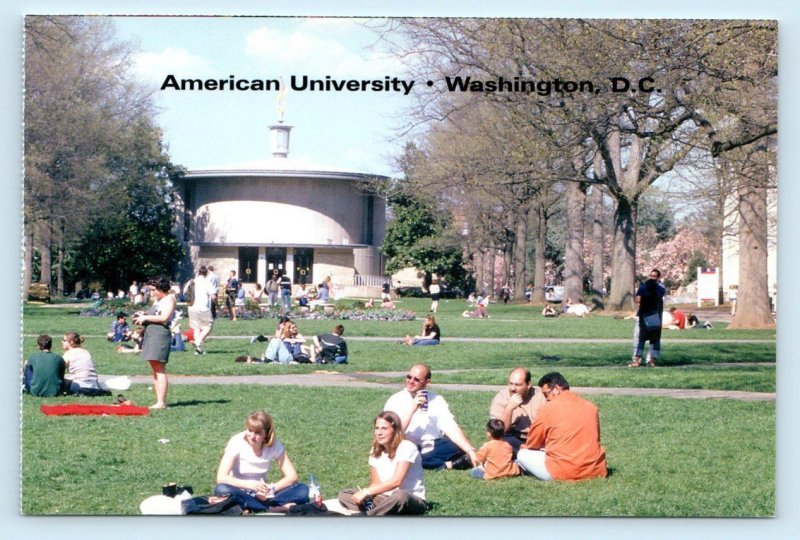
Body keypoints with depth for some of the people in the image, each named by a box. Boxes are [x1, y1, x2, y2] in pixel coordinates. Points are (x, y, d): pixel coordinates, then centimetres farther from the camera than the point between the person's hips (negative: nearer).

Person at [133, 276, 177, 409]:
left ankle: (161, 402, -15)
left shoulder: (169, 299, -5)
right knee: (155, 370, 9)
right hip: (150, 334, 10)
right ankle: (159, 401, 10)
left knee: (159, 369, -13)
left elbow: (164, 318, -16)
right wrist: (142, 316, 10)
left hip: (161, 334, -10)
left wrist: (146, 317, -10)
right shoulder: (157, 300, 23)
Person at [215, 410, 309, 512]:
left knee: (302, 490, -19)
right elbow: (221, 478, -23)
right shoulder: (237, 442, -16)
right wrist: (251, 485, -35)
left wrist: (270, 490, -26)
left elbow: (292, 476, -9)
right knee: (222, 490, -38)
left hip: (261, 494, 3)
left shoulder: (274, 444, -8)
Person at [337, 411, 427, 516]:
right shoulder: (375, 451, 5)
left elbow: (396, 481, -26)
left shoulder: (406, 447, -15)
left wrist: (366, 491, -29)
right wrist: (366, 494, -21)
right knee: (344, 495, -10)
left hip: (412, 500, -6)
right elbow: (376, 484, 3)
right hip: (387, 500, 6)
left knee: (400, 496, -42)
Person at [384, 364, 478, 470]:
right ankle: (447, 464, -24)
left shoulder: (437, 400, 2)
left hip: (433, 447, 1)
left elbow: (451, 427, -9)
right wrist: (412, 409, -24)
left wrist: (471, 452, -23)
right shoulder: (395, 401, -5)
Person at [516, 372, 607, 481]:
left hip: (562, 473, -5)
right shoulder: (591, 407, 11)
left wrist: (524, 447, 31)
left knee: (523, 454, 14)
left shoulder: (549, 408, -3)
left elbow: (532, 443, 7)